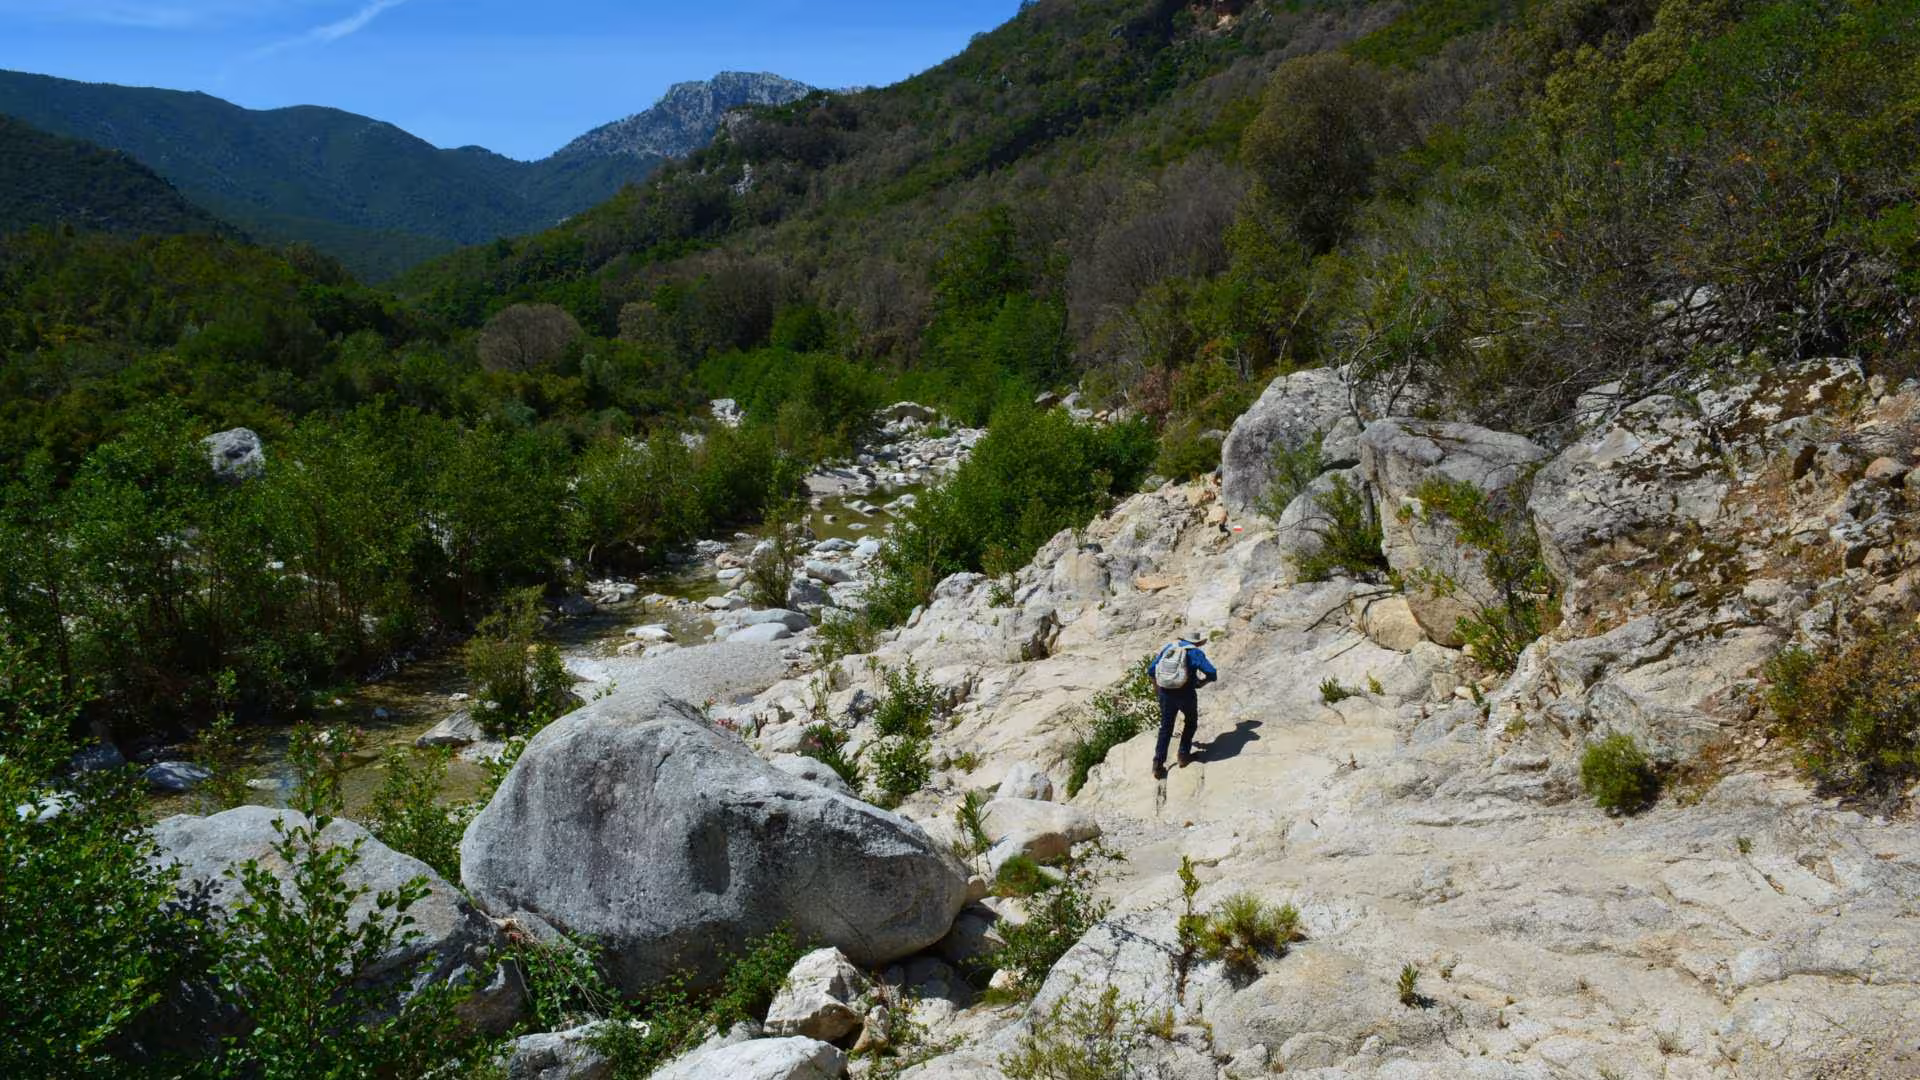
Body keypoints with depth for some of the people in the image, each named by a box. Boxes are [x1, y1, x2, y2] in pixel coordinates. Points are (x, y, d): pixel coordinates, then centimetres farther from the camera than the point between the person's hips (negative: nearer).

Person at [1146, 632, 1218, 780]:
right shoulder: (1195, 653, -6)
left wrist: (1156, 685, 26)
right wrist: (1202, 682, 10)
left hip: (1165, 694, 4)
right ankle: (1184, 755, 24)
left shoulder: (1167, 647, 7)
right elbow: (1212, 675, -11)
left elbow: (1151, 670, 9)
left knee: (1166, 728, 15)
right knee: (1191, 721, 25)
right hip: (1186, 694, -3)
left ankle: (1158, 763, 8)